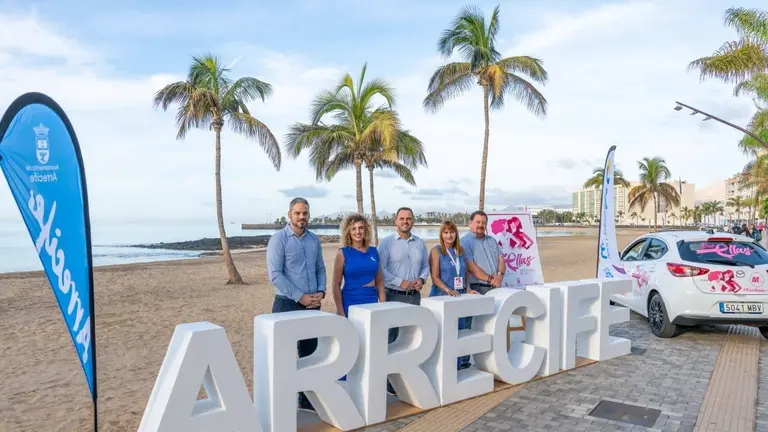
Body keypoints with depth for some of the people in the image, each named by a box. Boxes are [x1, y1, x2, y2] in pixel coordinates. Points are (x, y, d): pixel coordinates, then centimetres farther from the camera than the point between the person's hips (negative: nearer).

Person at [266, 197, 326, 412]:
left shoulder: (314, 240, 8)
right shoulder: (279, 239, -9)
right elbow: (275, 275, -15)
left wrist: (321, 292, -5)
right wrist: (300, 297, -17)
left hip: (313, 305, 6)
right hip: (288, 304, -6)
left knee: (310, 353, 13)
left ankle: (307, 399, 26)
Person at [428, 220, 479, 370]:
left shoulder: (461, 250, 11)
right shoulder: (436, 251, -5)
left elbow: (465, 273, 17)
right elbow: (435, 277, -11)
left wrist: (468, 289, 1)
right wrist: (448, 290, -23)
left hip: (460, 296, 5)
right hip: (442, 297, -5)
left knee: (462, 331, 9)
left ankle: (461, 363, 19)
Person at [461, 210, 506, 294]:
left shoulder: (492, 240, 18)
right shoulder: (465, 241, -4)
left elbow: (501, 260, 11)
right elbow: (471, 267, -14)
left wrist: (500, 275, -8)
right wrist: (490, 279, -16)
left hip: (496, 287, 6)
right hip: (477, 288, -5)